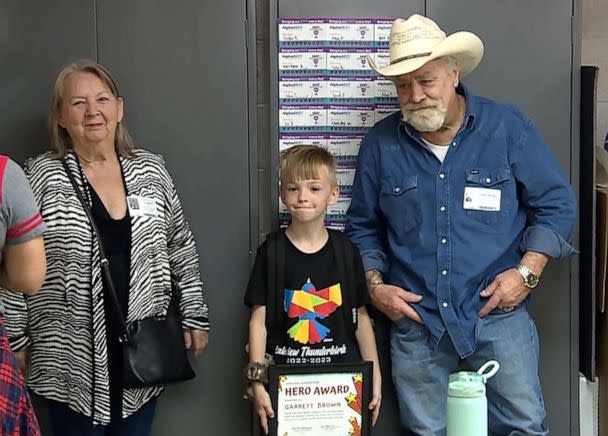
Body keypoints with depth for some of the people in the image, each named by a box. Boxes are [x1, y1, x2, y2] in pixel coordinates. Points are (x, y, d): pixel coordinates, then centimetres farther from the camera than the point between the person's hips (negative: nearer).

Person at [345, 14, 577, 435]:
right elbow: (363, 227, 13)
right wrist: (375, 285, 0)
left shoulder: (507, 127, -3)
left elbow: (557, 204, 2)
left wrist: (526, 271, -9)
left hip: (498, 314, -1)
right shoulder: (380, 144, 2)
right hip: (415, 321, 2)